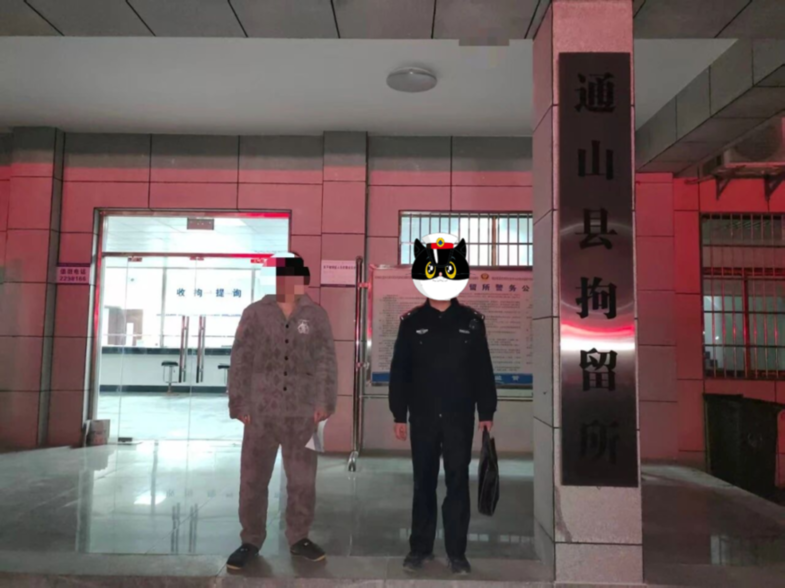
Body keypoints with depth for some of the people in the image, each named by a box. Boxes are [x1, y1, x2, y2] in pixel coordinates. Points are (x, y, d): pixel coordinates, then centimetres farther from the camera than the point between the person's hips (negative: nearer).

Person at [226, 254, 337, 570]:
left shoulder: (316, 314, 3)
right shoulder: (255, 313, 0)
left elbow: (327, 361, 3)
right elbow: (240, 361, 1)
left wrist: (325, 402, -3)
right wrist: (238, 404, -3)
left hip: (303, 414, 1)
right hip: (260, 412, 0)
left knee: (303, 480, 9)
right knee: (253, 480, 7)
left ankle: (299, 537, 27)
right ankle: (251, 540, 25)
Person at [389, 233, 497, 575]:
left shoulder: (472, 321, 3)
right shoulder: (411, 322, 2)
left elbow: (483, 370, 3)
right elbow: (399, 371, 2)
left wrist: (487, 413, 0)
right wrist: (399, 415, -1)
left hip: (460, 417, 0)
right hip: (423, 417, 0)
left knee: (458, 483, 5)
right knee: (424, 483, 10)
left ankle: (457, 552, 17)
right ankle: (420, 547, 24)